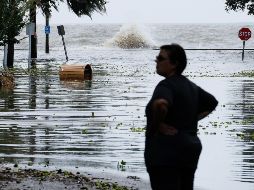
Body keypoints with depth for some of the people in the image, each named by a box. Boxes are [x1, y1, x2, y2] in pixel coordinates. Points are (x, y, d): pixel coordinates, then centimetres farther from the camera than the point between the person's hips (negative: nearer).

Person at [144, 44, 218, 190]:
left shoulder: (166, 86, -14)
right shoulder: (190, 86, 14)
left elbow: (160, 104, -36)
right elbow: (212, 103, 27)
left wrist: (157, 125, -19)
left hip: (166, 152, -9)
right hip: (190, 149, 9)